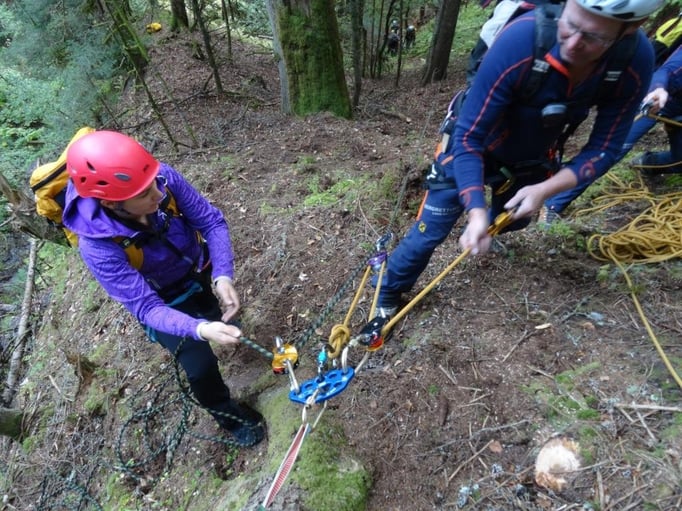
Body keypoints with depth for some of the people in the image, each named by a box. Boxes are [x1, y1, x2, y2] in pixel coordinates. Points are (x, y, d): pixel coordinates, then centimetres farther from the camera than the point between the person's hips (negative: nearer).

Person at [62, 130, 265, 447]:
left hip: (201, 270, 4)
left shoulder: (164, 178, -30)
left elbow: (212, 221, -21)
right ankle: (230, 416, 22)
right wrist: (199, 330, -51)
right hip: (164, 302, -3)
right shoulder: (98, 247, -36)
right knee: (201, 367, -8)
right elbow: (146, 307, -33)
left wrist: (223, 276, -35)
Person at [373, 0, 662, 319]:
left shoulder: (637, 62, -24)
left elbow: (604, 147, -14)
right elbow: (468, 137, -33)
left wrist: (544, 190, -29)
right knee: (429, 232, -7)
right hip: (473, 145, -4)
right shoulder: (520, 40, -36)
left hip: (531, 156, 5)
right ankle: (387, 297, 16)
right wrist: (476, 211, -42)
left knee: (512, 220, 27)